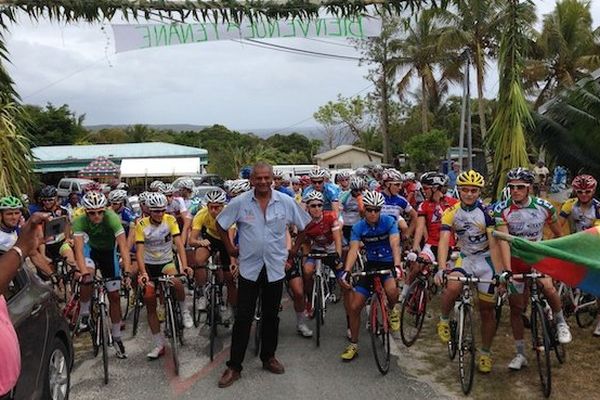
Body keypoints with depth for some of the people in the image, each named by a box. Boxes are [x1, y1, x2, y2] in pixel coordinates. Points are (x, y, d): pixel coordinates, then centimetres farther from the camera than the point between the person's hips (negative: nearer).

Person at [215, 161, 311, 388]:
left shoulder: (286, 202, -5)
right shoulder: (240, 203, -7)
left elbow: (305, 225, 8)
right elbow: (221, 225, 7)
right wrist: (230, 249, 6)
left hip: (275, 267, 1)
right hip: (249, 267, -1)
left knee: (271, 316, 13)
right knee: (243, 318, 1)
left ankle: (268, 357, 31)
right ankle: (234, 367, 11)